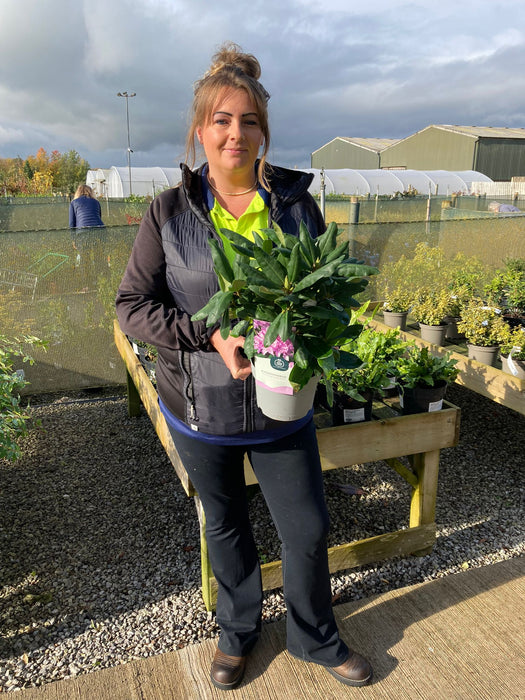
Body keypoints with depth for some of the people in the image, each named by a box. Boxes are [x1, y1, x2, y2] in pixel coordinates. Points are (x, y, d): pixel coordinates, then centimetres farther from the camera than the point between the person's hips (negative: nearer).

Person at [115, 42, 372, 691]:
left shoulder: (295, 203, -3)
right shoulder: (169, 211, -8)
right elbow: (132, 304, -8)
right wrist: (213, 336, -21)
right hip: (201, 408, -1)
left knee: (308, 528, 13)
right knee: (226, 528, 20)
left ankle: (315, 638, 44)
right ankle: (238, 631, 49)